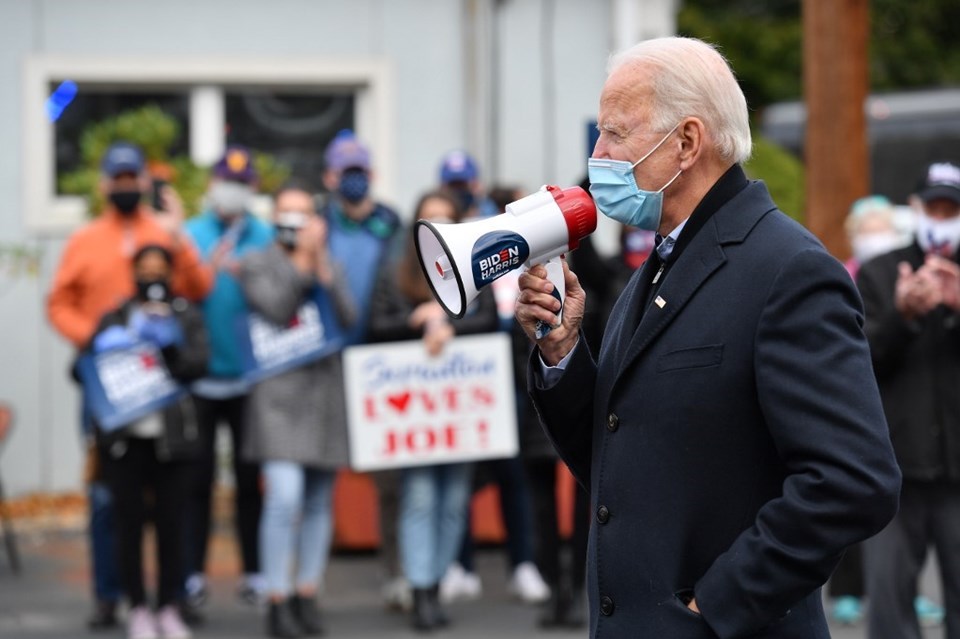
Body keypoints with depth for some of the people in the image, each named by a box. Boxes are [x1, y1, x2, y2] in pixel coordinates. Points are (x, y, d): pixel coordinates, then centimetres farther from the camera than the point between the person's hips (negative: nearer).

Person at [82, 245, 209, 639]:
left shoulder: (187, 317, 11)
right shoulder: (115, 320, 14)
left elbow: (198, 362, -5)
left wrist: (167, 353, -22)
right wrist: (109, 349, -14)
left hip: (170, 436, 0)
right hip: (124, 436, 0)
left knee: (169, 522, 0)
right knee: (129, 521, 0)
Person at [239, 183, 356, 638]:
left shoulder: (332, 268, 17)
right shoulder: (257, 266, 6)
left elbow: (348, 319, 2)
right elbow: (276, 310, -11)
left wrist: (323, 269, -7)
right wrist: (301, 260, -10)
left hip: (325, 392, 5)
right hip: (279, 393, -5)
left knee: (319, 503, 7)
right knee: (284, 496, -16)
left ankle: (307, 595, 16)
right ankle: (277, 600, -10)